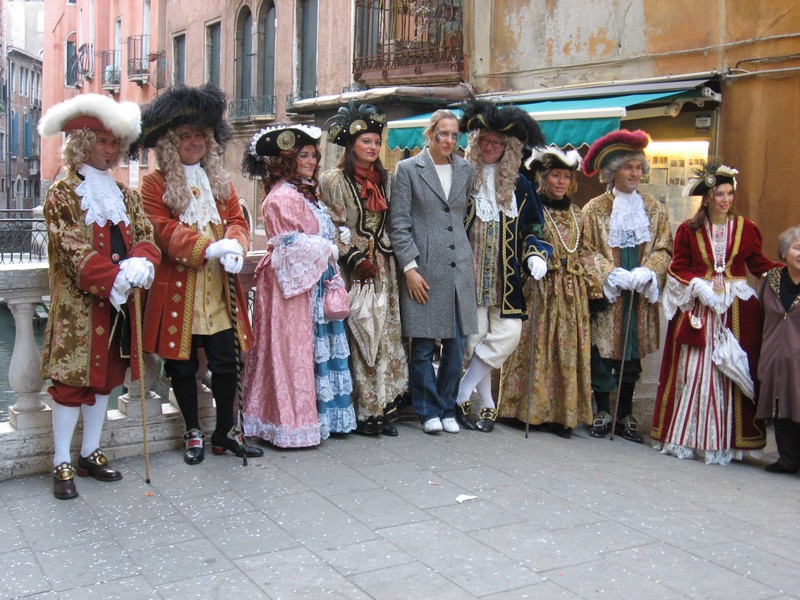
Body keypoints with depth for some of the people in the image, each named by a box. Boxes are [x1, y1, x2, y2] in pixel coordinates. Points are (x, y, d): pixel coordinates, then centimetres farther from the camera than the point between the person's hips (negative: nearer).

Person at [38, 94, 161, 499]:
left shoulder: (124, 194, 14)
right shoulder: (62, 194, -4)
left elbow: (145, 236, 6)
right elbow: (71, 250, -13)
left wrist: (141, 263, -16)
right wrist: (114, 278, -23)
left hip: (118, 303, 6)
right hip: (78, 305, -6)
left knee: (105, 377, 12)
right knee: (71, 379, -2)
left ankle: (91, 454, 24)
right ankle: (62, 465, 6)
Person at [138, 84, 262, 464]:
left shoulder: (219, 180, 15)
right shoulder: (155, 184, -2)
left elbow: (238, 220, 8)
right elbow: (164, 232, -12)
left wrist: (235, 246, -15)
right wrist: (209, 249, -24)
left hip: (219, 289, 4)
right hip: (178, 288, -4)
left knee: (227, 360, 4)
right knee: (183, 364, 5)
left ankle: (226, 432, 19)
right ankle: (193, 433, 21)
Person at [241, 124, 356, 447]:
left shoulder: (305, 193, 18)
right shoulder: (282, 197, -13)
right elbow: (291, 245, -18)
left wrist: (328, 251, 8)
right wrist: (328, 250, -9)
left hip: (312, 281, 10)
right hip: (292, 283, -10)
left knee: (316, 349, 10)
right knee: (294, 351, -4)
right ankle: (293, 424, 3)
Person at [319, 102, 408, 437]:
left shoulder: (384, 180, 15)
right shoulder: (333, 180, -2)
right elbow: (332, 229, -7)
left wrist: (386, 256, 6)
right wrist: (357, 259, -12)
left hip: (382, 269, 6)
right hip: (352, 270, -6)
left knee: (387, 336, 4)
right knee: (358, 339, -6)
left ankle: (383, 409, 11)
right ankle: (362, 412, 1)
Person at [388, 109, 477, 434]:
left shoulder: (466, 170, 12)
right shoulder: (407, 169, 1)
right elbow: (398, 223, -3)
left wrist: (471, 260, 11)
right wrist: (409, 267, -9)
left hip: (459, 269, 4)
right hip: (424, 268, -3)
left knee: (457, 344, 6)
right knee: (423, 346, 2)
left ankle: (448, 409, 21)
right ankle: (429, 411, 16)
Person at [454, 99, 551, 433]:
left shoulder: (517, 184, 12)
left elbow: (528, 230, 14)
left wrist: (536, 255, -4)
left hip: (504, 275, 4)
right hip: (469, 271, -4)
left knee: (508, 333, -5)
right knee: (475, 336, -5)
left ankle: (460, 395, 7)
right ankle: (487, 405, 11)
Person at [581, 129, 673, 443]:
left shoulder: (654, 208, 11)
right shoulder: (595, 208, 2)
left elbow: (664, 249, 7)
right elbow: (587, 249, -2)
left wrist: (646, 272, -12)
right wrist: (613, 273, -15)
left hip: (640, 295, 3)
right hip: (606, 292, -2)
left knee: (632, 354, 7)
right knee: (602, 351, -2)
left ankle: (625, 415, 15)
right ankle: (602, 412, 10)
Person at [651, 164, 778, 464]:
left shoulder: (746, 228, 6)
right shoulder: (688, 230, 3)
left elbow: (761, 265, 7)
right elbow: (678, 269, 3)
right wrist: (700, 286, -12)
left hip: (738, 311, 1)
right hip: (697, 307, -1)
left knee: (733, 372, 0)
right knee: (693, 371, 2)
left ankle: (724, 441, 8)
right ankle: (684, 437, 12)